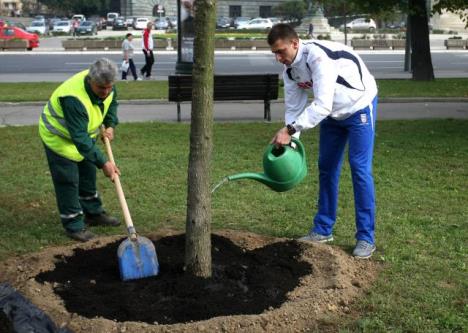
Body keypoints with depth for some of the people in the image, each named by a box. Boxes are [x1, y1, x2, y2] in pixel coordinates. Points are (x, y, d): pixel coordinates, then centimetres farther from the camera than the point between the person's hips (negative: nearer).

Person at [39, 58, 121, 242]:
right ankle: (74, 226, 6)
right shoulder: (74, 98, -42)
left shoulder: (105, 86, -18)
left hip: (84, 133, 8)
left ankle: (93, 213, 32)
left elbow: (112, 102, 7)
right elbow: (80, 139, -42)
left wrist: (110, 125, -7)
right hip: (59, 137, -8)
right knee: (68, 181, -5)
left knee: (88, 175, 17)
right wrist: (103, 163, -40)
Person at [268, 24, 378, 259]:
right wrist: (288, 141, -13)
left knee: (360, 169, -10)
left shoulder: (318, 57, -35)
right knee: (326, 167, 10)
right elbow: (293, 107, -2)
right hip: (333, 114, 8)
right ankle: (323, 230, 21)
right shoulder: (289, 68, -8)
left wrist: (290, 129, -42)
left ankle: (366, 238, -3)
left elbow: (322, 106, -41)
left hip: (358, 107, -8)